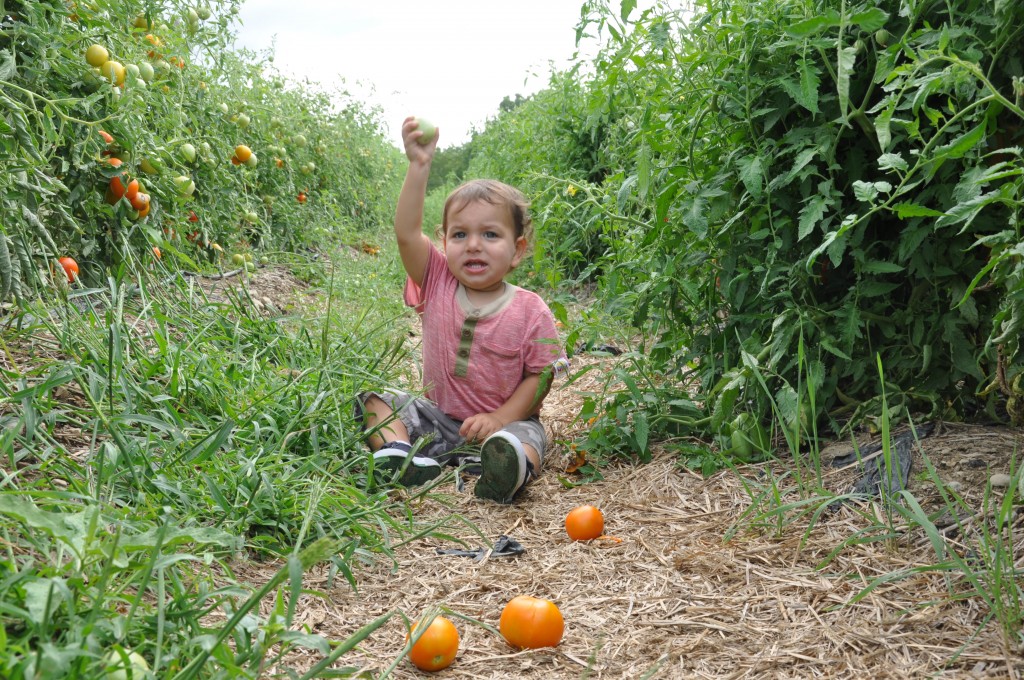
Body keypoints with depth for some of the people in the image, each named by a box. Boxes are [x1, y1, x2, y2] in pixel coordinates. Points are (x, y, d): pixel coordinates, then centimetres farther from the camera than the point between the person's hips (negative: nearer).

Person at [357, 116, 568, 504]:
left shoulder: (530, 311, -11)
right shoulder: (438, 283, -3)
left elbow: (540, 376, -8)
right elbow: (406, 234, -18)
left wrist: (499, 420, -22)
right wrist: (418, 166, -26)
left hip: (505, 419, -3)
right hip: (436, 417, 4)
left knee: (524, 443, -33)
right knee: (374, 401, -13)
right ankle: (402, 460, -35)